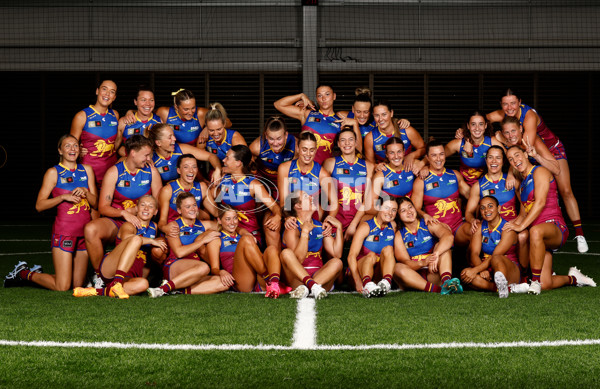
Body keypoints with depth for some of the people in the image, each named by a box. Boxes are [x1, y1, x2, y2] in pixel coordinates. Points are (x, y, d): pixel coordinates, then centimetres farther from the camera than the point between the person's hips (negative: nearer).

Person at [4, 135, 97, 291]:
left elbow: (95, 202, 12)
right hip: (64, 231, -6)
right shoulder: (53, 172, -1)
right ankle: (24, 273, 16)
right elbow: (39, 205, -5)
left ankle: (37, 273, 29)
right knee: (62, 287, -9)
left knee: (77, 285, 7)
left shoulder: (87, 170, 12)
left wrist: (85, 192, -8)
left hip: (84, 231, 6)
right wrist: (63, 197, -16)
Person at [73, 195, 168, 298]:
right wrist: (151, 241, -20)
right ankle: (116, 284, -41)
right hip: (109, 268, -5)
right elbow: (126, 238, -25)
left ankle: (98, 292, -31)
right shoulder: (129, 225, 1)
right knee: (136, 239, -31)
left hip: (128, 278, 5)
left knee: (143, 284, -35)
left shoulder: (154, 227, 21)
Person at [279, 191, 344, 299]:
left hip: (319, 276, 4)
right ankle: (313, 286, -45)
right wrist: (305, 231, -19)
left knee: (337, 262, -22)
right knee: (286, 253, -27)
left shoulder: (320, 227, 13)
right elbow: (298, 259, -18)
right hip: (297, 278, -4)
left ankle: (305, 288, -41)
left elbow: (336, 254, 2)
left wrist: (339, 227, 1)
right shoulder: (292, 229, -3)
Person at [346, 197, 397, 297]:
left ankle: (386, 282, -45)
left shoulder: (393, 226, 7)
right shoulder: (366, 227, -8)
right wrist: (358, 282, -33)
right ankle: (367, 285, -57)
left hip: (381, 273, 3)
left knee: (388, 249, -19)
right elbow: (351, 256, -19)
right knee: (371, 255, -30)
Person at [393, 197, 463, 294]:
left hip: (433, 275, 0)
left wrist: (435, 255, -37)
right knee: (398, 268, -29)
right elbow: (405, 262, -9)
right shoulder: (399, 235, 5)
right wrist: (423, 263, -31)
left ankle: (446, 281, -43)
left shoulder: (428, 225, 3)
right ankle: (435, 289, -49)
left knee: (441, 245, -16)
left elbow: (449, 237, -18)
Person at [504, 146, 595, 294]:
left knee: (536, 232, -45)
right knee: (545, 285, -7)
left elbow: (540, 203, -14)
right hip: (540, 237, 7)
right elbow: (523, 214, 25)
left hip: (555, 226, -7)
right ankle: (572, 278, 24)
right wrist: (512, 225, 4)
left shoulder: (540, 171, -1)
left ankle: (536, 281, -36)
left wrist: (521, 226, -20)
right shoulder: (522, 184, 24)